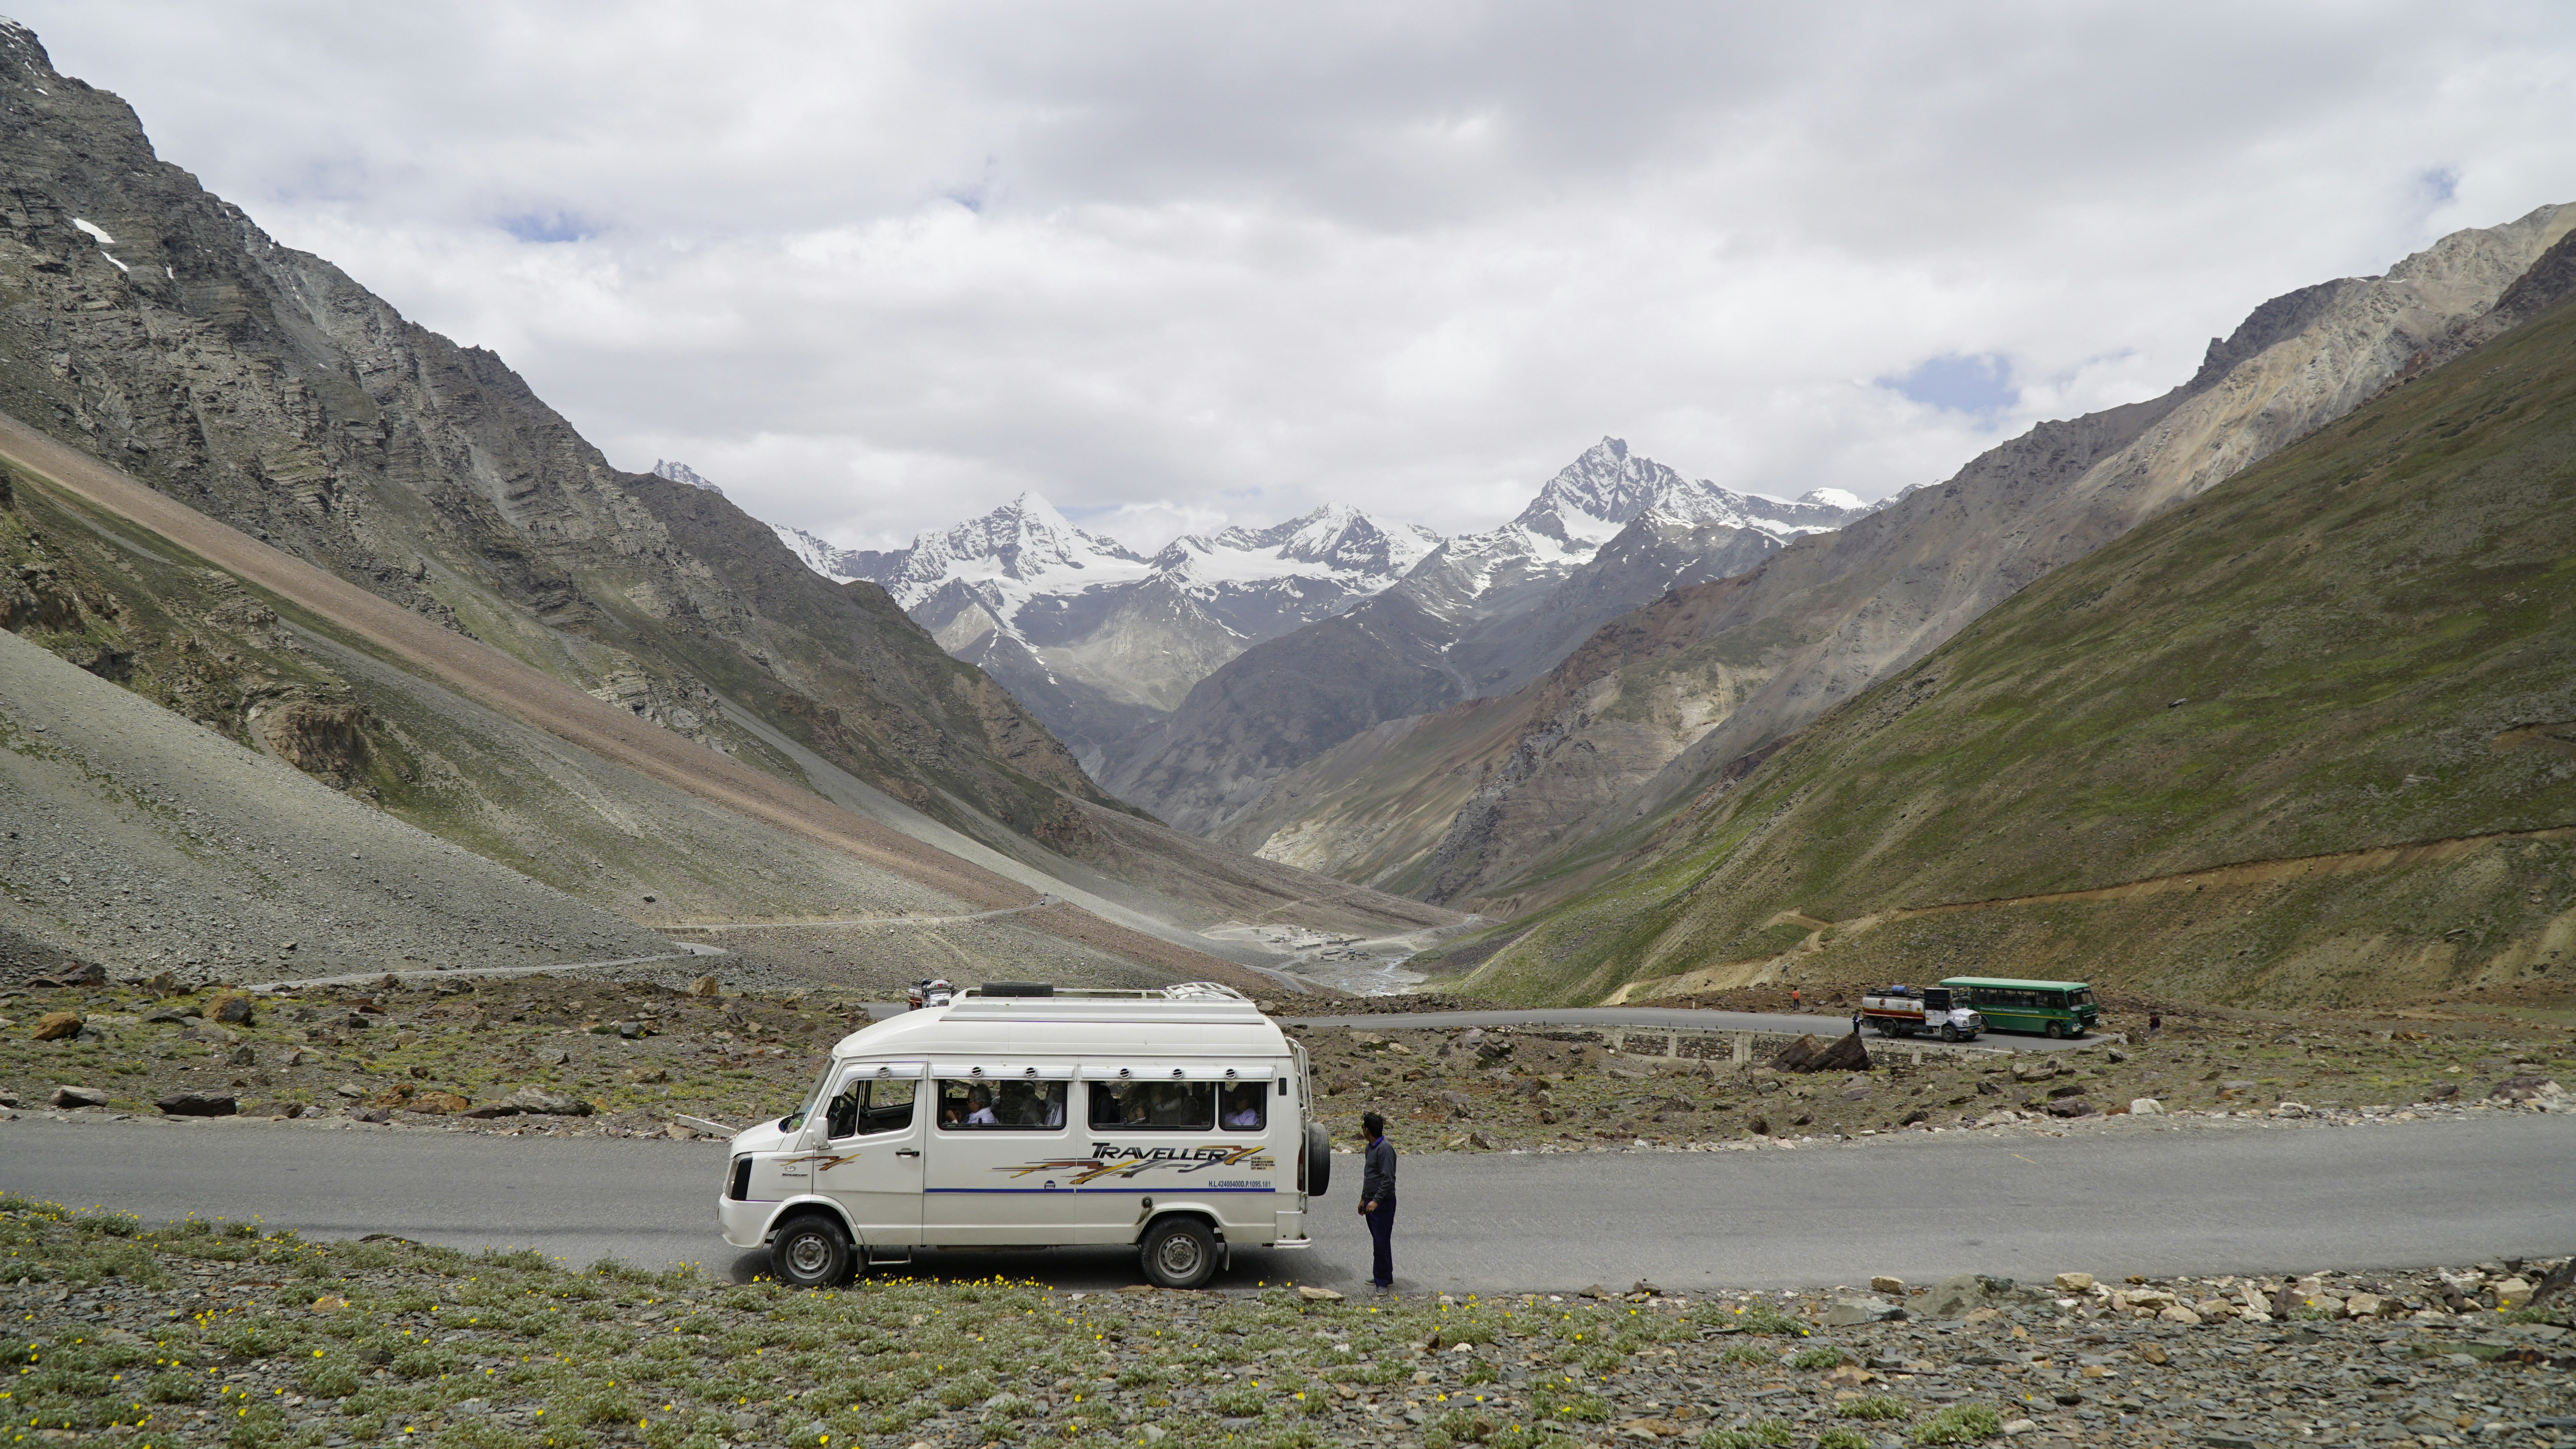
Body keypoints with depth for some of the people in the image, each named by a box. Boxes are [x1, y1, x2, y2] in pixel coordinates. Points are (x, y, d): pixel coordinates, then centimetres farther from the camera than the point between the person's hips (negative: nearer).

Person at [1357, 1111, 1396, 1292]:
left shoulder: (1385, 1149, -17)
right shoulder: (1371, 1148, 14)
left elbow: (1388, 1179, -22)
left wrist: (1376, 1200, -26)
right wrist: (1364, 1199, 27)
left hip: (1383, 1203, -10)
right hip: (1371, 1201, 10)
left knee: (1382, 1242, -8)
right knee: (1377, 1240, 14)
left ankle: (1386, 1282, -4)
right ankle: (1380, 1277, 22)